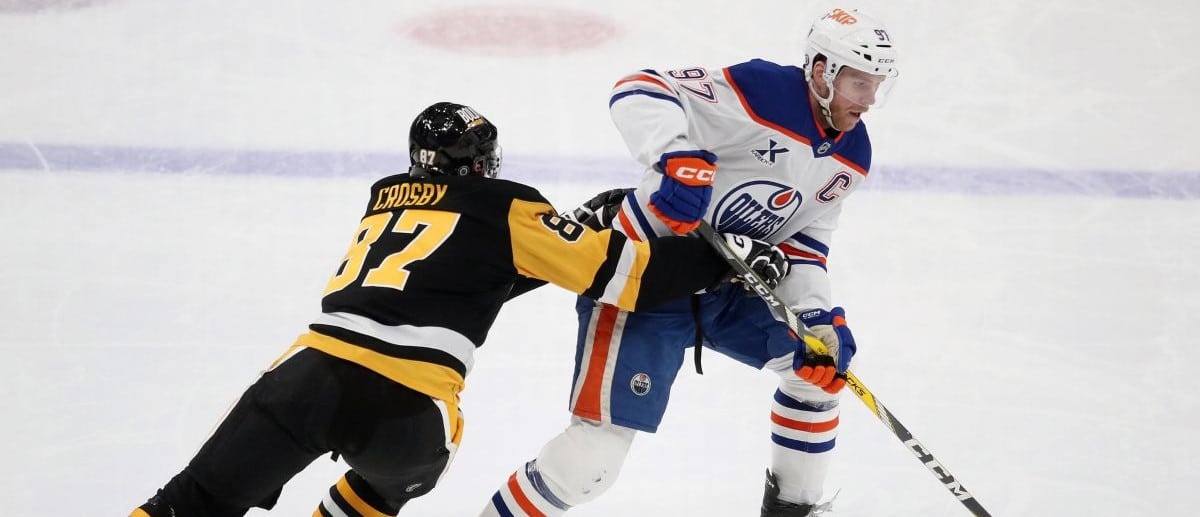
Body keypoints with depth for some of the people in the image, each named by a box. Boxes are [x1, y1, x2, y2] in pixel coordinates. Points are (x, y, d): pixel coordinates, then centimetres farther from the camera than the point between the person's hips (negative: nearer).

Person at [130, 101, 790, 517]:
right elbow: (616, 272, 9)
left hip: (313, 368, 3)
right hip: (405, 407, -3)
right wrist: (724, 256, 17)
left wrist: (575, 229, 42)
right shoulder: (501, 207, 13)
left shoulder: (385, 198, 29)